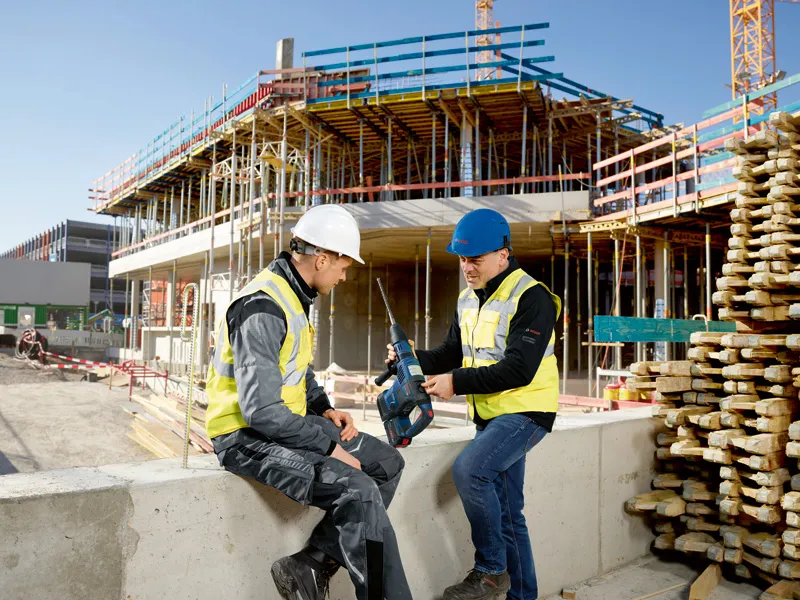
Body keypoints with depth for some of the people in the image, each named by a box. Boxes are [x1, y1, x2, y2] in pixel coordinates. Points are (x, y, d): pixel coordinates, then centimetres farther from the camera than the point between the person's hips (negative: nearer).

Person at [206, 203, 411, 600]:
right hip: (247, 434, -10)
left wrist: (324, 409, 6)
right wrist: (329, 447, -19)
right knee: (358, 491, -25)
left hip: (286, 421, 10)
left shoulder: (294, 296, 8)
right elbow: (261, 411, -26)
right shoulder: (263, 309, -23)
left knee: (387, 464, 4)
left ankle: (309, 566, 1)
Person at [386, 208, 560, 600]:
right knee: (506, 512, 13)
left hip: (526, 411, -8)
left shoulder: (530, 297, -16)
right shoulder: (468, 300, 10)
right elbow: (452, 353, 13)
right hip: (490, 416, 8)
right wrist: (416, 360, -7)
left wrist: (457, 383, -25)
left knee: (468, 469, -26)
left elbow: (518, 370, -23)